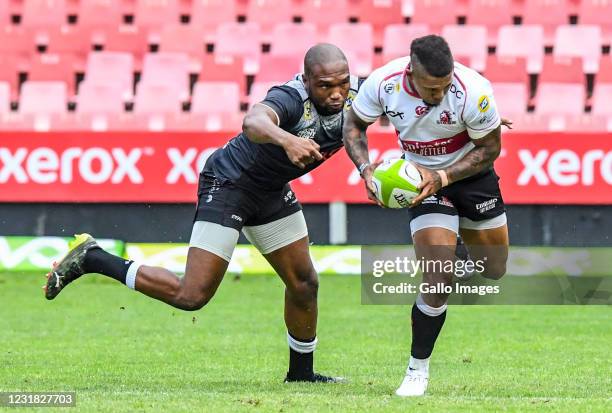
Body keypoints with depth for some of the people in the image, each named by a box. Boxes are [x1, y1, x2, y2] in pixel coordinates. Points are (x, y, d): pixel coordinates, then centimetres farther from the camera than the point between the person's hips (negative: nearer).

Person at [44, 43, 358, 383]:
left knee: (304, 284, 13)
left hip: (272, 191, 8)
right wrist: (285, 139, -77)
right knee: (192, 296, -15)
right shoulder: (291, 98, -34)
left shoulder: (353, 94, -14)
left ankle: (301, 372, 35)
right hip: (229, 185, -8)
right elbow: (254, 122, -56)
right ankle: (91, 259, -3)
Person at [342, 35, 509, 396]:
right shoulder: (383, 83, -27)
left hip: (472, 174, 1)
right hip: (424, 177, -1)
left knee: (494, 271, 18)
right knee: (438, 281, -17)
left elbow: (489, 148, -16)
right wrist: (366, 169, -24)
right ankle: (418, 371, -1)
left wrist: (443, 178, -27)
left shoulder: (474, 91, -32)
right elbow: (354, 125, -6)